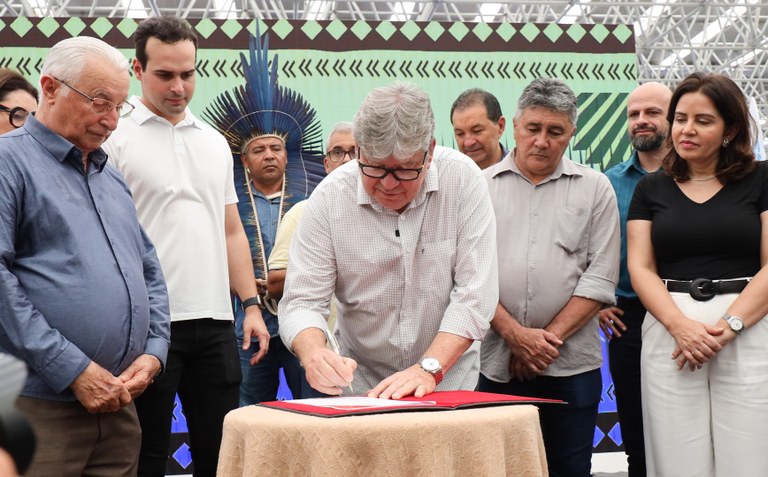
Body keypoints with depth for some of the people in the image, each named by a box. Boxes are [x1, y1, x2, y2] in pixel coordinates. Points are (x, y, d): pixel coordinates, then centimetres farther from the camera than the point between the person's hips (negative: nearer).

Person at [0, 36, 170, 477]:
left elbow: (150, 272, 23)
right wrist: (72, 370, -17)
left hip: (118, 403, 7)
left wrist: (154, 350, 5)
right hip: (38, 407, -7)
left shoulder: (111, 176, 21)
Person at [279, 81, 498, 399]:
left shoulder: (462, 179, -9)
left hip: (449, 382, 0)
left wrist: (428, 369, -22)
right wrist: (314, 354, -28)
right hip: (360, 385, 1)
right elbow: (302, 301, -7)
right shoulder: (329, 197, -7)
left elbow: (475, 292, -11)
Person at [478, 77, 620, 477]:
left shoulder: (595, 188, 6)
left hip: (572, 365, 0)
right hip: (497, 364, 0)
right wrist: (514, 333, -10)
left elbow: (600, 277, -1)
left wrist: (550, 337, -9)